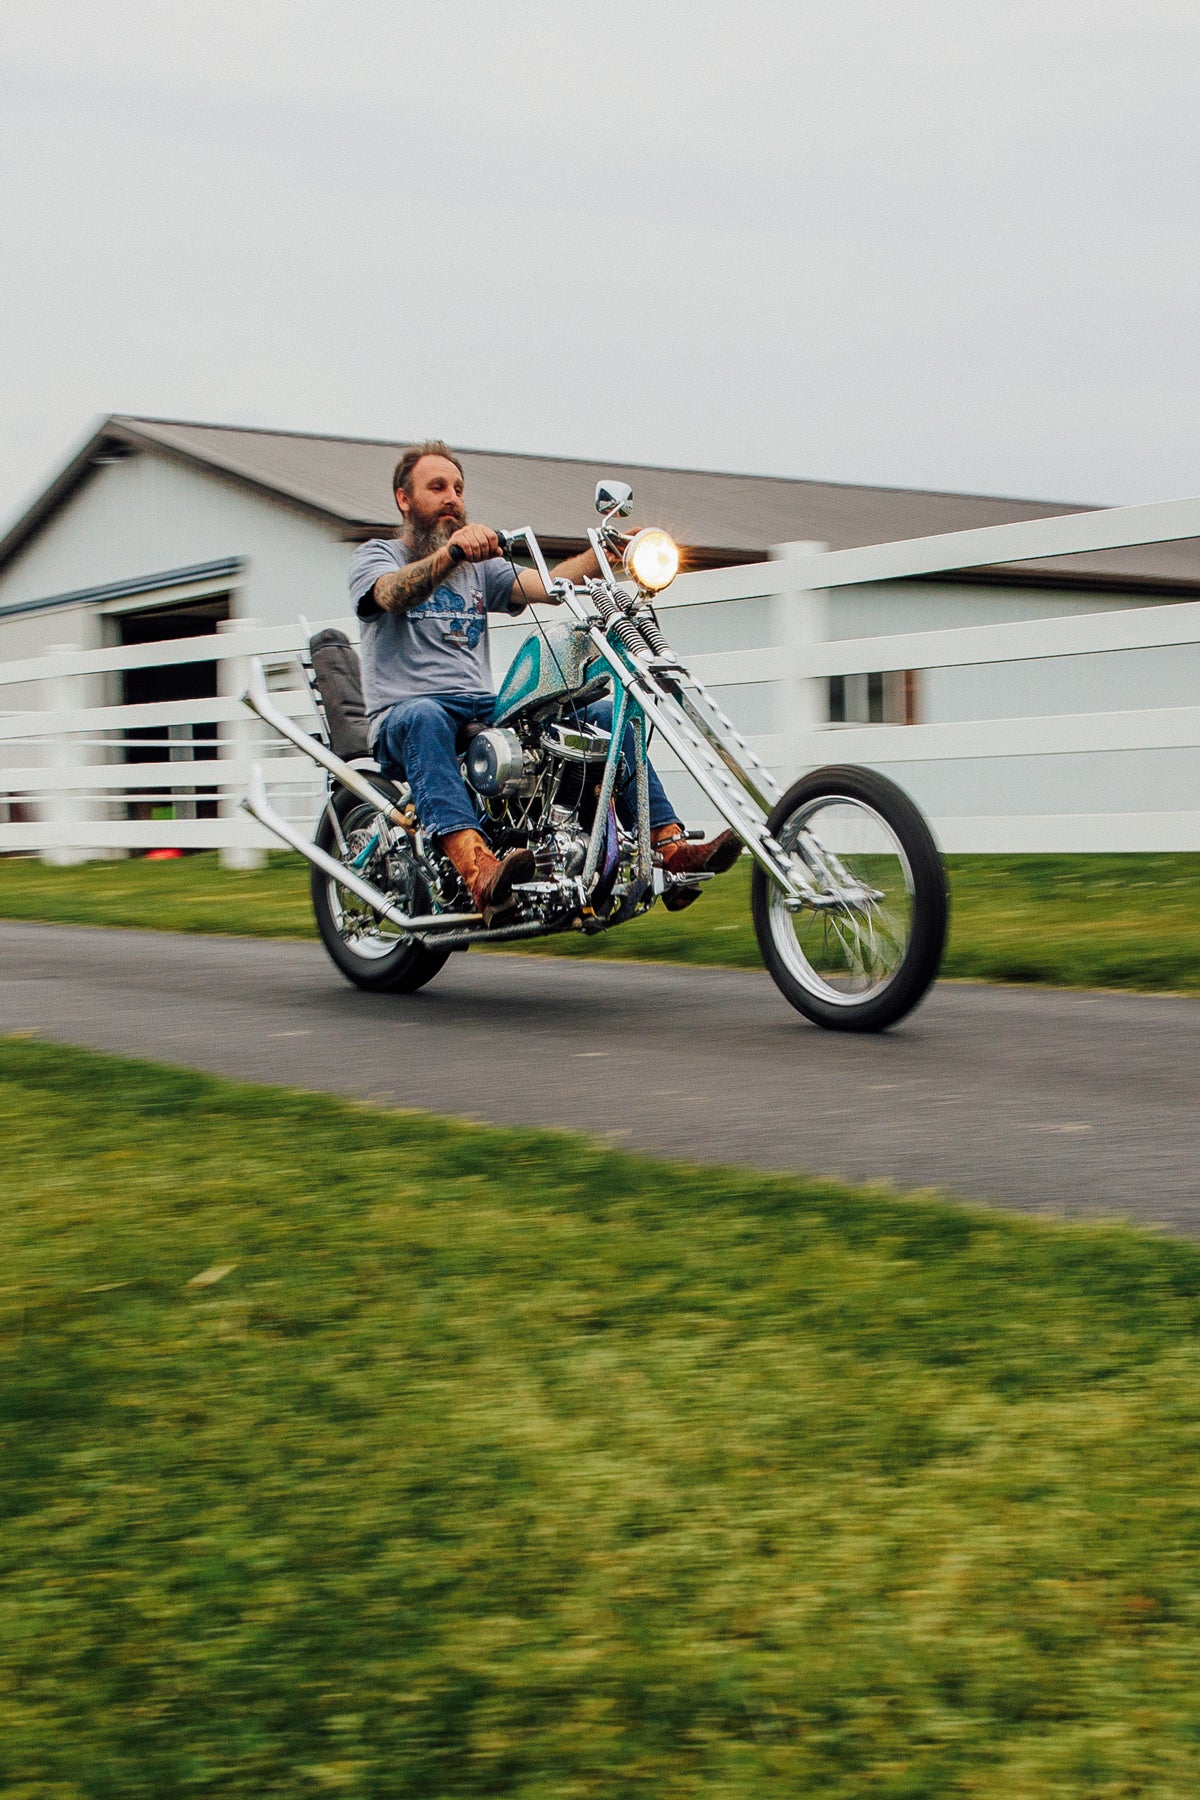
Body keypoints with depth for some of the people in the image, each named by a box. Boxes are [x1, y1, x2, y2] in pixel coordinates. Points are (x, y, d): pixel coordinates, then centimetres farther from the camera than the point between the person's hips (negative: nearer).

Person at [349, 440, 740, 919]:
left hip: (486, 711, 6)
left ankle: (671, 849, -20)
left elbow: (546, 586, 5)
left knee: (604, 712, -11)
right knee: (424, 718, -41)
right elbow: (394, 594, -18)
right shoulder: (376, 555, 8)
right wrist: (451, 552, -37)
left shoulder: (480, 566, 24)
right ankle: (480, 873, -60)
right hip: (402, 715, -6)